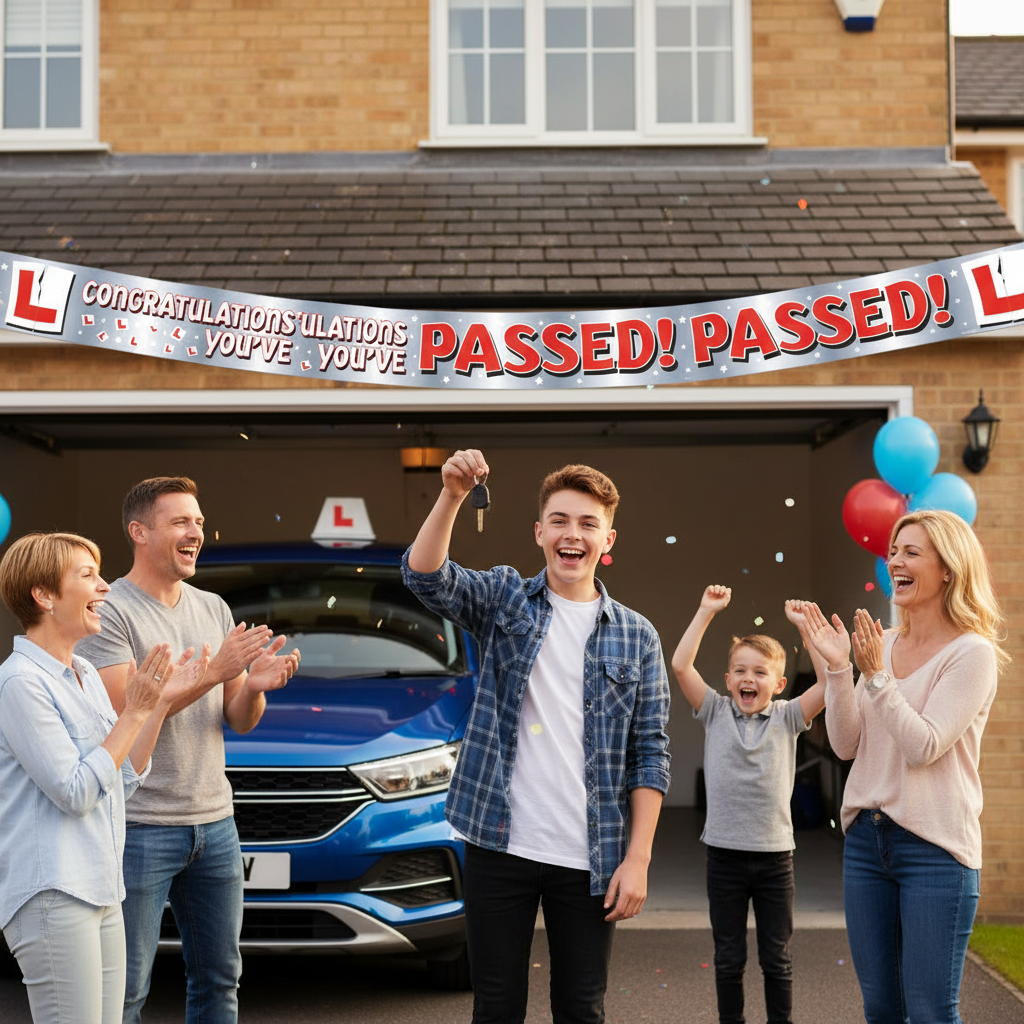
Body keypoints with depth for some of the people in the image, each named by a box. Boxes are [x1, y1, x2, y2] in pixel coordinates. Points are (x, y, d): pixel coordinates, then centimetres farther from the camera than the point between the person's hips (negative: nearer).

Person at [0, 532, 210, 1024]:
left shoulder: (85, 675, 14)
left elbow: (123, 781, 15)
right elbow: (75, 792, -17)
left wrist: (162, 703, 7)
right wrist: (134, 712, -13)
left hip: (101, 891, 9)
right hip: (52, 895, -9)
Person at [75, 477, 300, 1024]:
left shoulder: (214, 609, 11)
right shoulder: (109, 611, -9)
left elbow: (239, 721, 11)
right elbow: (123, 713, -18)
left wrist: (256, 687, -12)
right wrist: (212, 671, -23)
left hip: (215, 824, 6)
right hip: (140, 828, -6)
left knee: (219, 978, 14)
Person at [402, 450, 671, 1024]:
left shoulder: (637, 637, 5)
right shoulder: (505, 600, 5)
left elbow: (650, 756, 3)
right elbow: (425, 575, -14)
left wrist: (638, 858, -4)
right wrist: (453, 495, -29)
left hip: (589, 860, 1)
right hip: (500, 847, -1)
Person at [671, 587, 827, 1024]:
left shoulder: (787, 718, 2)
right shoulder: (716, 713, 2)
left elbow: (829, 681, -10)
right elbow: (680, 665, -8)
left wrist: (805, 626, -12)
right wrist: (706, 612, -10)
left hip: (775, 854, 0)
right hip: (725, 853, 0)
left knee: (777, 959, 9)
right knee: (728, 958, 9)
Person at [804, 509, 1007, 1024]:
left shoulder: (972, 653, -9)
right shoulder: (883, 644, 9)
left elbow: (923, 746, -17)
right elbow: (846, 745, 7)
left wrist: (876, 675, -19)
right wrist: (838, 669, -4)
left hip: (934, 846, -6)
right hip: (866, 838, 6)